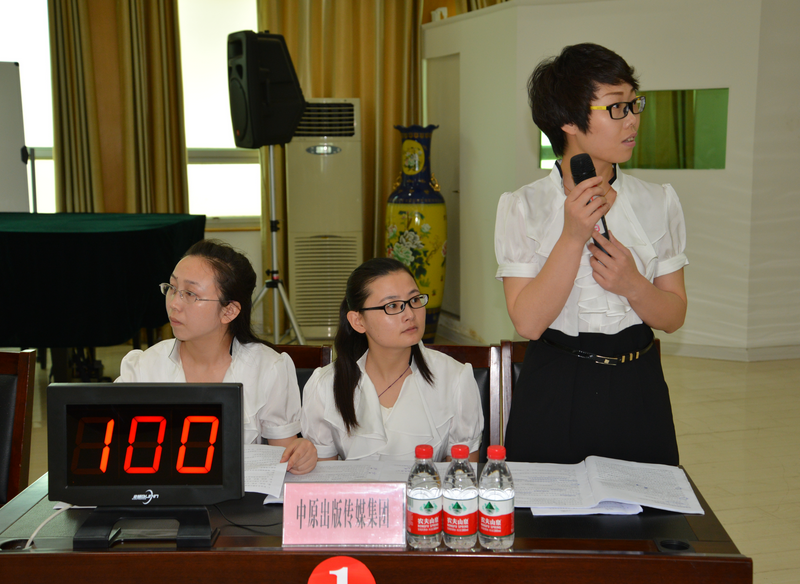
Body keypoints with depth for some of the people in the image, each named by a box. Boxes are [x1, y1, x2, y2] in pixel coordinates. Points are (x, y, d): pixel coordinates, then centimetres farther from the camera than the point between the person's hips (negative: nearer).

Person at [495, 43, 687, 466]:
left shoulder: (658, 202, 3)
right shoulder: (523, 207, -5)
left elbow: (673, 316, 5)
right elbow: (527, 321, -13)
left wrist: (632, 284, -16)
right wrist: (573, 236, -21)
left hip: (637, 396, 3)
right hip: (553, 395, -2)